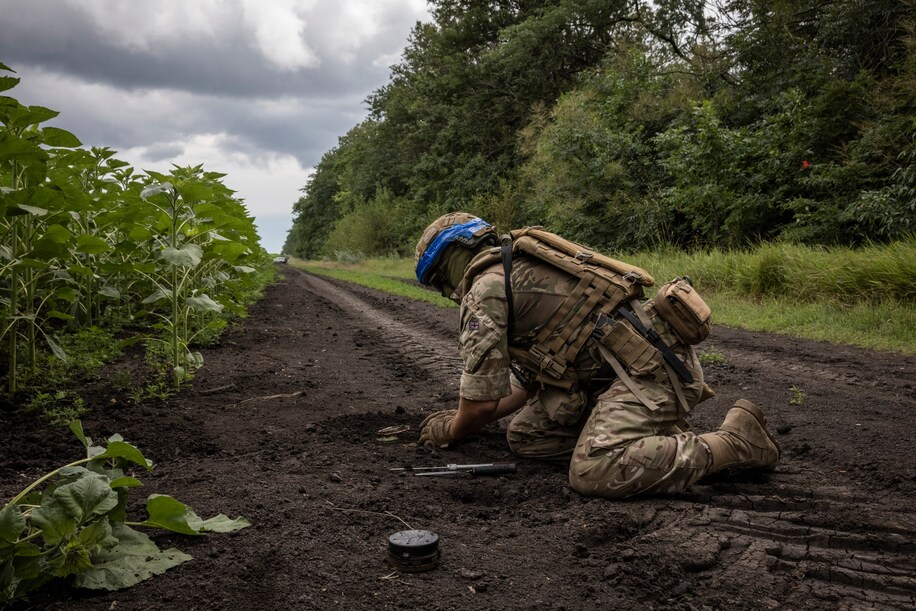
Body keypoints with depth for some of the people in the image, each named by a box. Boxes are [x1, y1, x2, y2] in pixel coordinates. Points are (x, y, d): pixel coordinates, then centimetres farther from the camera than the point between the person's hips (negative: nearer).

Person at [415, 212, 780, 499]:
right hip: (613, 372, 10)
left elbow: (481, 400, -10)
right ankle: (660, 436, 13)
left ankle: (735, 440, -9)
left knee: (593, 473, -25)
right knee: (524, 437, 7)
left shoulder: (485, 286, -8)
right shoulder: (522, 274, 23)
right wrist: (461, 420, 26)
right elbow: (528, 381, 28)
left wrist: (450, 432, 12)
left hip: (650, 368, -10)